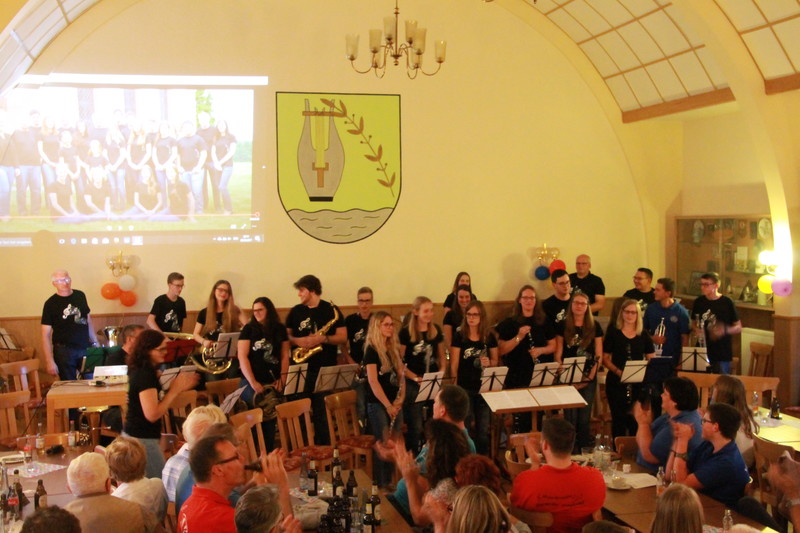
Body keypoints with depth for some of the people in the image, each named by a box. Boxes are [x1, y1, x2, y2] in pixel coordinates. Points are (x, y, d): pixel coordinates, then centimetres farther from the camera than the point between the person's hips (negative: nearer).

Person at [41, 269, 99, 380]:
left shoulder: (80, 296, 7)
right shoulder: (51, 303, -4)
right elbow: (46, 335, -5)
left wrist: (95, 343, 14)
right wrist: (50, 361, -11)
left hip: (86, 348, 3)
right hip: (64, 351, -3)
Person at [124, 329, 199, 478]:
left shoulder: (139, 370, 9)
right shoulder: (145, 375, -20)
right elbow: (152, 414, -25)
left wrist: (178, 386, 6)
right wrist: (175, 390, -17)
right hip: (143, 439, -10)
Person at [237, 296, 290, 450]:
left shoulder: (280, 329, 7)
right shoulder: (249, 329, -1)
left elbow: (285, 356, 8)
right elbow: (242, 357, -7)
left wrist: (282, 379, -4)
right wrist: (253, 382, -14)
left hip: (273, 383, 3)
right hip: (251, 382, -2)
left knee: (271, 419, 4)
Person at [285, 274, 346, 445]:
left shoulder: (331, 310, 1)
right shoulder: (295, 311, 10)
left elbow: (343, 337, -3)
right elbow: (286, 335, 12)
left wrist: (323, 338, -18)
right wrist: (297, 341, -9)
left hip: (324, 369, -3)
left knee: (322, 410, -2)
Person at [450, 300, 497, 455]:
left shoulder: (489, 337, 4)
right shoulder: (460, 336, -3)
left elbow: (495, 361, 12)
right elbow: (454, 364, -3)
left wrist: (489, 362, -12)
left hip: (484, 388, 2)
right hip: (465, 388, -2)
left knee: (484, 429, 9)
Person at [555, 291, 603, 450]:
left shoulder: (594, 326, 4)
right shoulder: (563, 326, 1)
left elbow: (599, 355, 3)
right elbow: (558, 355, 1)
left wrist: (590, 377, -7)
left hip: (588, 379, 1)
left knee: (584, 418, 4)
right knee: (570, 418, -2)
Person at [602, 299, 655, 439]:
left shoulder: (644, 335, 7)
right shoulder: (613, 333, 1)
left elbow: (651, 359, 6)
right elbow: (605, 358, 0)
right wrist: (618, 371, -16)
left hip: (638, 383, 2)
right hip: (616, 382, -1)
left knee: (636, 418, 2)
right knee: (618, 418, 1)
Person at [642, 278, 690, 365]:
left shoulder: (681, 312, -5)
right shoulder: (650, 309, 4)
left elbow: (685, 338, -4)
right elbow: (643, 330, 14)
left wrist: (681, 362, -6)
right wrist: (652, 338, -7)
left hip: (673, 360, -3)